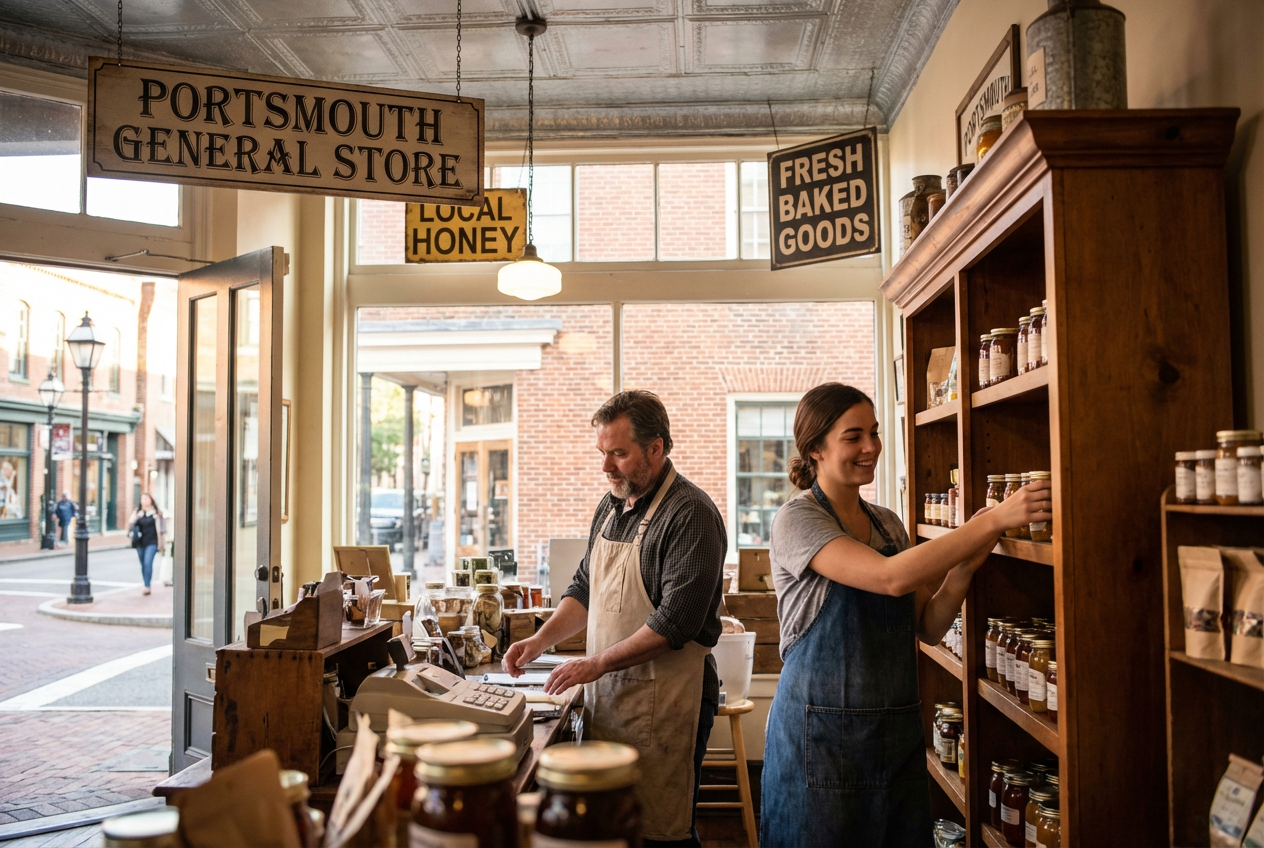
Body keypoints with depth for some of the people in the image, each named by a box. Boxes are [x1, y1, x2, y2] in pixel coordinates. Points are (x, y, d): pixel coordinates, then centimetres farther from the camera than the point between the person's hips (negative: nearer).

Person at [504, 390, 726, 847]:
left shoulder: (691, 513, -15)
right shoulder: (611, 506, 11)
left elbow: (677, 620, -21)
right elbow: (585, 588, 18)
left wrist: (597, 664, -19)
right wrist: (540, 641, 4)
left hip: (664, 701, -7)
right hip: (604, 691, 8)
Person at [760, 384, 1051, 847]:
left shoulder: (888, 523, 9)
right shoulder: (797, 519, -12)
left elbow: (927, 628, 8)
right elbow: (891, 578, -26)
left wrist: (963, 568, -9)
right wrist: (995, 520, -26)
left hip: (899, 728, 6)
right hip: (822, 734, -6)